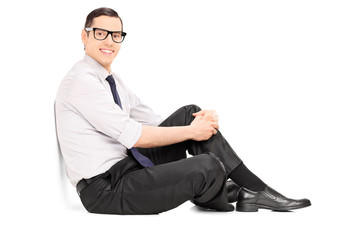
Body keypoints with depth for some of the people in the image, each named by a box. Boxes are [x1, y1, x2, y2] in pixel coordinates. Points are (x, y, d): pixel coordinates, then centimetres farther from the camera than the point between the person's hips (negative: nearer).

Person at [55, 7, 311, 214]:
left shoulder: (112, 80, 14)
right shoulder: (81, 81, -16)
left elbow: (155, 123, 13)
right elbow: (134, 136, -20)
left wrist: (197, 121, -5)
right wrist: (190, 132, -12)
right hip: (104, 191, -9)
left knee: (190, 114, 1)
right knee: (208, 167, -25)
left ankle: (255, 189, 0)